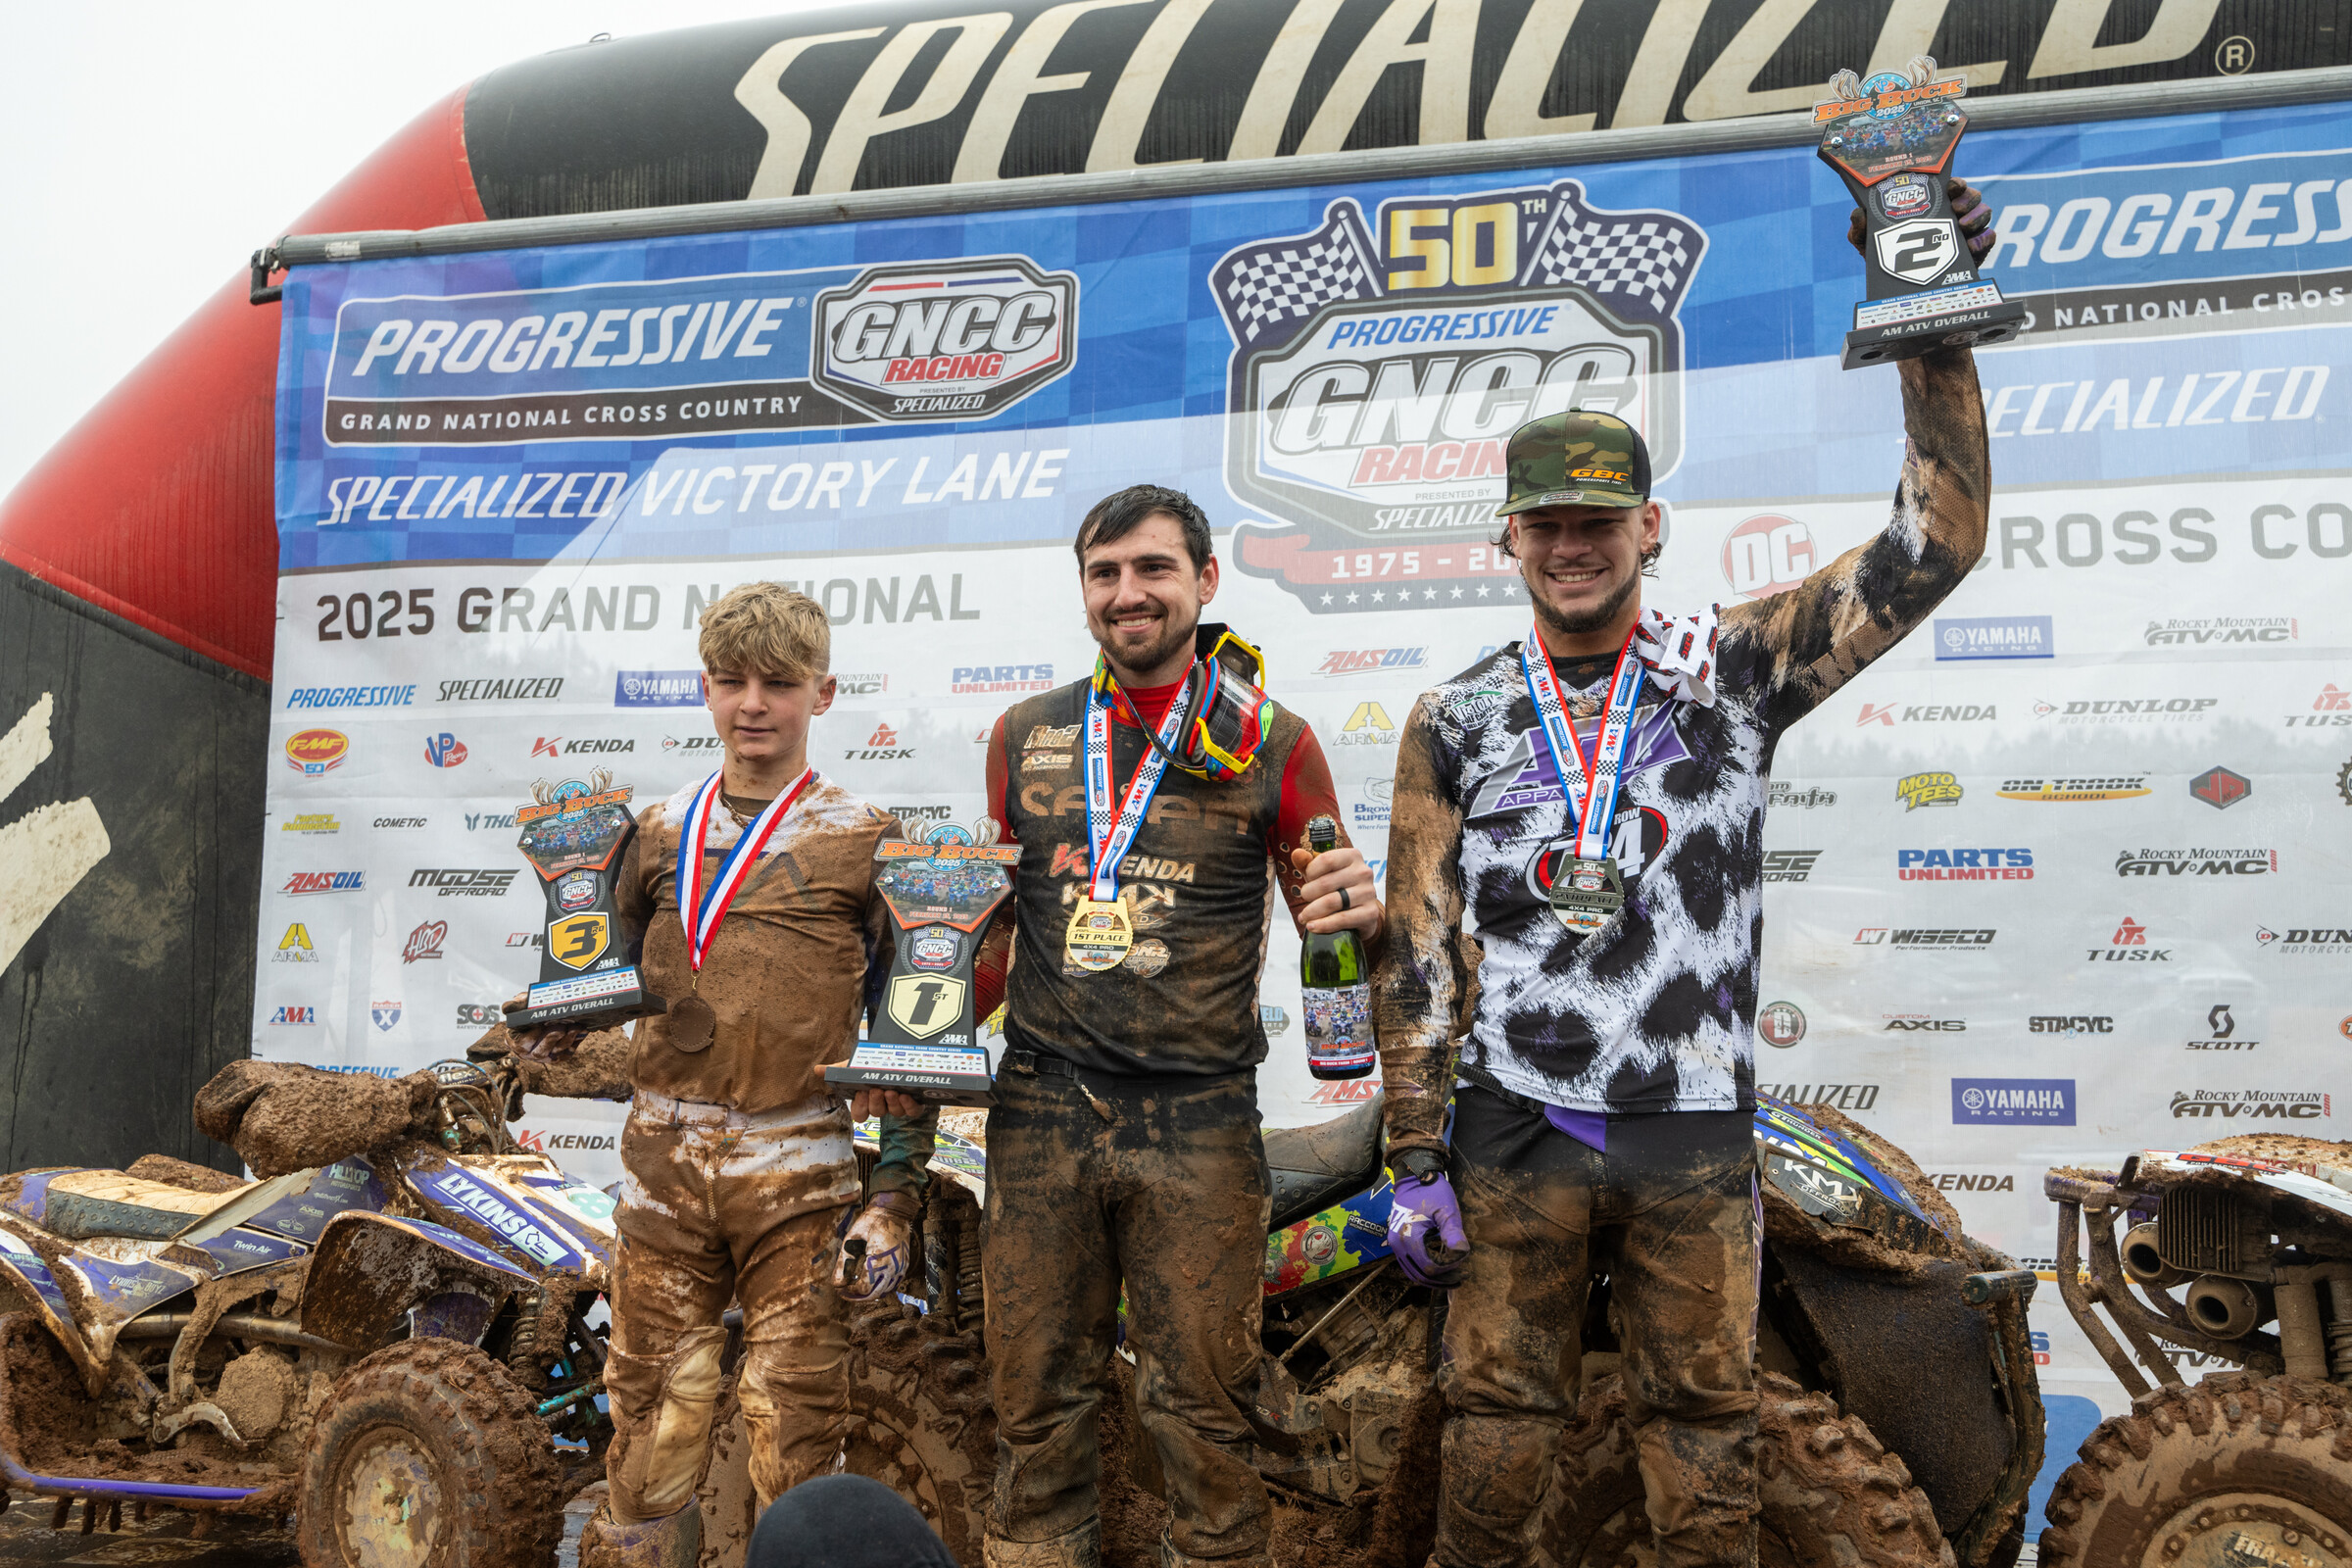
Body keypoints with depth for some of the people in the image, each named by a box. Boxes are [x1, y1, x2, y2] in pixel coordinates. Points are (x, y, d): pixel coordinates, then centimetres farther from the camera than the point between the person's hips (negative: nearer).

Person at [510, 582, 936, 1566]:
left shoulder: (861, 842, 1)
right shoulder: (661, 833, 12)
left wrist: (895, 1195, -6)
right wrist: (562, 1025, 1)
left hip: (799, 1177, -3)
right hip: (664, 1163, 3)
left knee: (796, 1434, 2)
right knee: (648, 1422, 9)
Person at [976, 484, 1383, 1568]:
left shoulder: (1271, 742, 2)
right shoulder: (1025, 736, 10)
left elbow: (1329, 934, 8)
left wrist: (1361, 913, -15)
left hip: (1199, 1121, -2)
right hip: (1041, 1111, 3)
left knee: (1203, 1410, 4)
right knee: (1036, 1401, 9)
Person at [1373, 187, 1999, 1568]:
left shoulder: (1737, 670, 3)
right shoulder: (1457, 722, 4)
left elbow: (1939, 544, -4)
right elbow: (1417, 953, 3)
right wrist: (1416, 1164, -1)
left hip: (1696, 1135, 0)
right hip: (1520, 1129, 0)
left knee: (1707, 1429, 9)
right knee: (1499, 1420, 7)